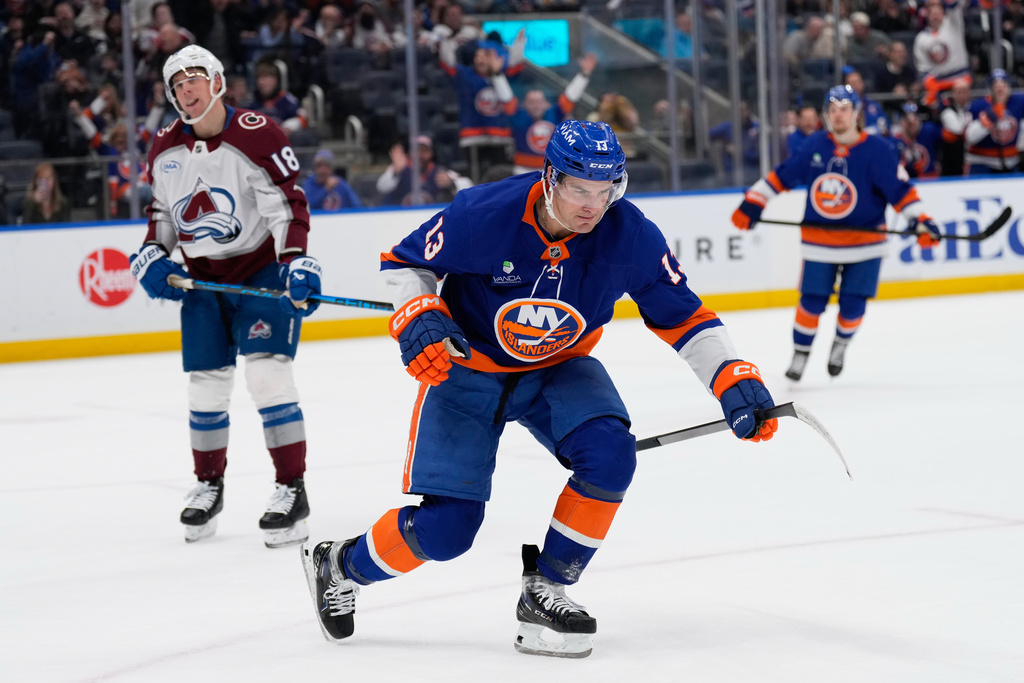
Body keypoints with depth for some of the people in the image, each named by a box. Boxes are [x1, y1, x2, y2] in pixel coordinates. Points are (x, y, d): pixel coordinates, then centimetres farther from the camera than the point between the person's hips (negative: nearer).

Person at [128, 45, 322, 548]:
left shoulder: (256, 137, -17)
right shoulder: (166, 149, 2)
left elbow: (287, 206, -19)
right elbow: (163, 210, 16)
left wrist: (296, 263, -30)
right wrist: (152, 255, 1)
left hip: (263, 267, -5)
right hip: (203, 278, 5)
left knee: (266, 371, -17)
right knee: (206, 383, 7)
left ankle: (292, 491, -11)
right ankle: (209, 486, 25)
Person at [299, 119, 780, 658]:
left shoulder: (630, 237, -20)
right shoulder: (485, 215, -28)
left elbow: (682, 316, -8)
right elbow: (403, 262, -11)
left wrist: (734, 380, -20)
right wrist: (418, 321, -29)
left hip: (557, 370, 3)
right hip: (467, 368, -3)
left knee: (609, 455, -27)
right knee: (447, 525, -11)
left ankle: (544, 594, -8)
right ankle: (339, 566, 20)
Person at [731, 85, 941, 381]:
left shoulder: (878, 150, -12)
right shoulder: (814, 146, -2)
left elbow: (900, 190, -14)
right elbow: (782, 176, 7)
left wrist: (921, 222, -25)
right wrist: (752, 203, 3)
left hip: (864, 242, -2)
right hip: (819, 242, 2)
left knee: (853, 306, 0)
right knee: (812, 302, -3)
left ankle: (840, 346, 30)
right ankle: (800, 354, 18)